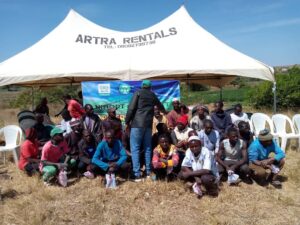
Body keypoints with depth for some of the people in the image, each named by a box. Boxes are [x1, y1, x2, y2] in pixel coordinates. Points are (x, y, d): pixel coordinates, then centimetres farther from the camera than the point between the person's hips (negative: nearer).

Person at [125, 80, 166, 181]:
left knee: (135, 149, -3)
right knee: (147, 148, 13)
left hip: (137, 123, -4)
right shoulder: (153, 95, 18)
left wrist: (127, 121, 0)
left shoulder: (138, 92, 4)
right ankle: (148, 172, 17)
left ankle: (137, 174, -6)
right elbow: (160, 106, 37)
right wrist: (164, 111, 59)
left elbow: (131, 108, -7)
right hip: (148, 124, 5)